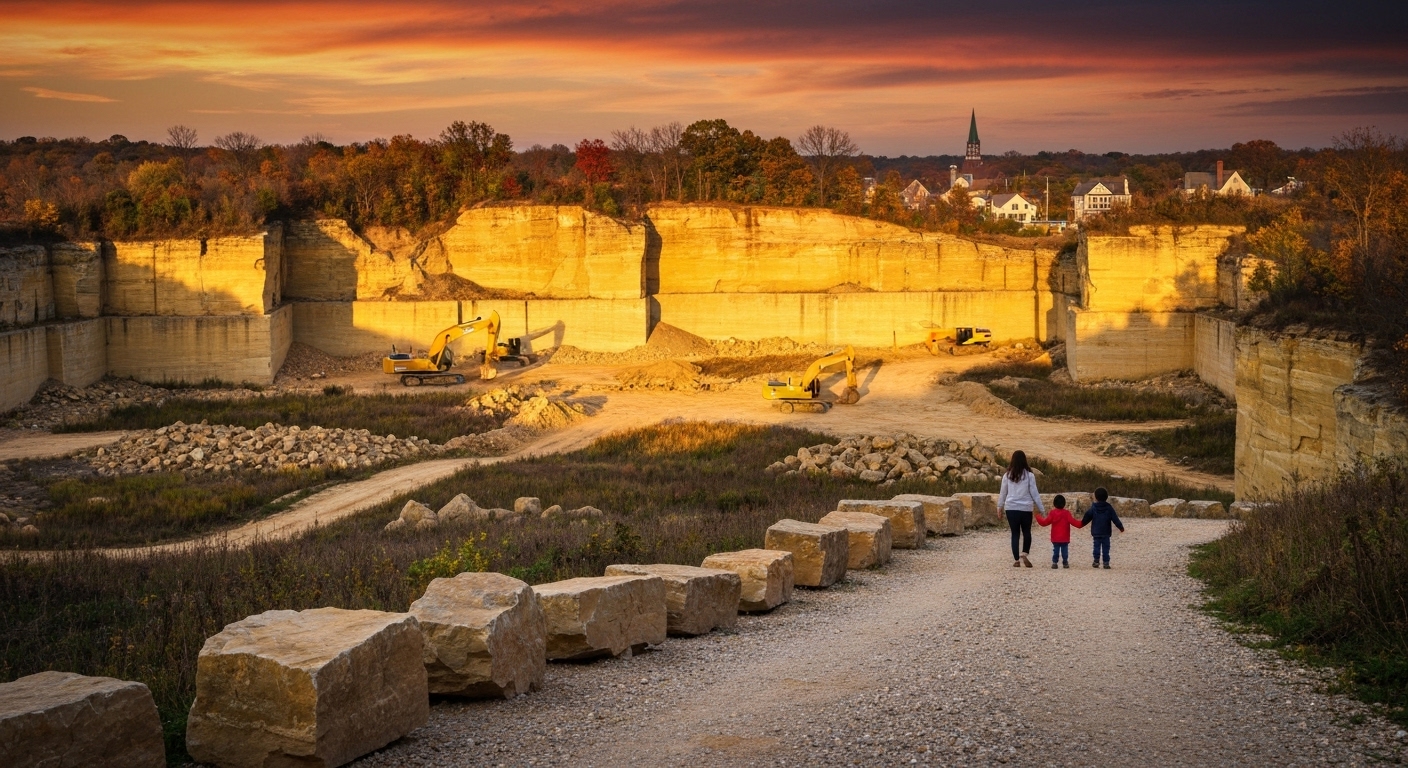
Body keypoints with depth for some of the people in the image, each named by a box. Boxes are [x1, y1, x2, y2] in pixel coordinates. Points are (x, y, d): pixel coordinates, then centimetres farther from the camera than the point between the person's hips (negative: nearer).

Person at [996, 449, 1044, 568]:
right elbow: (1034, 493, -2)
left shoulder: (1007, 475, 0)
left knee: (1015, 534, 7)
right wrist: (1042, 508, 6)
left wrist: (1000, 506, 24)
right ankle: (1024, 554, -6)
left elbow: (1003, 493, 9)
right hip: (1026, 508, -1)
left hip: (1011, 508, 1)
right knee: (1027, 532, 13)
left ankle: (1016, 560, 6)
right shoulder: (1029, 475, -6)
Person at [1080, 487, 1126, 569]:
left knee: (1097, 547, 7)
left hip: (1096, 532, 0)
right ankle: (1106, 562, -1)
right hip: (1106, 532, 0)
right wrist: (1121, 527, 4)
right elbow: (1115, 519, -3)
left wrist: (1081, 523, 21)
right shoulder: (1109, 508, -3)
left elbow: (1086, 518, 4)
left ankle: (1096, 561, 3)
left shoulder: (1093, 508, -3)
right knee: (1106, 547, 3)